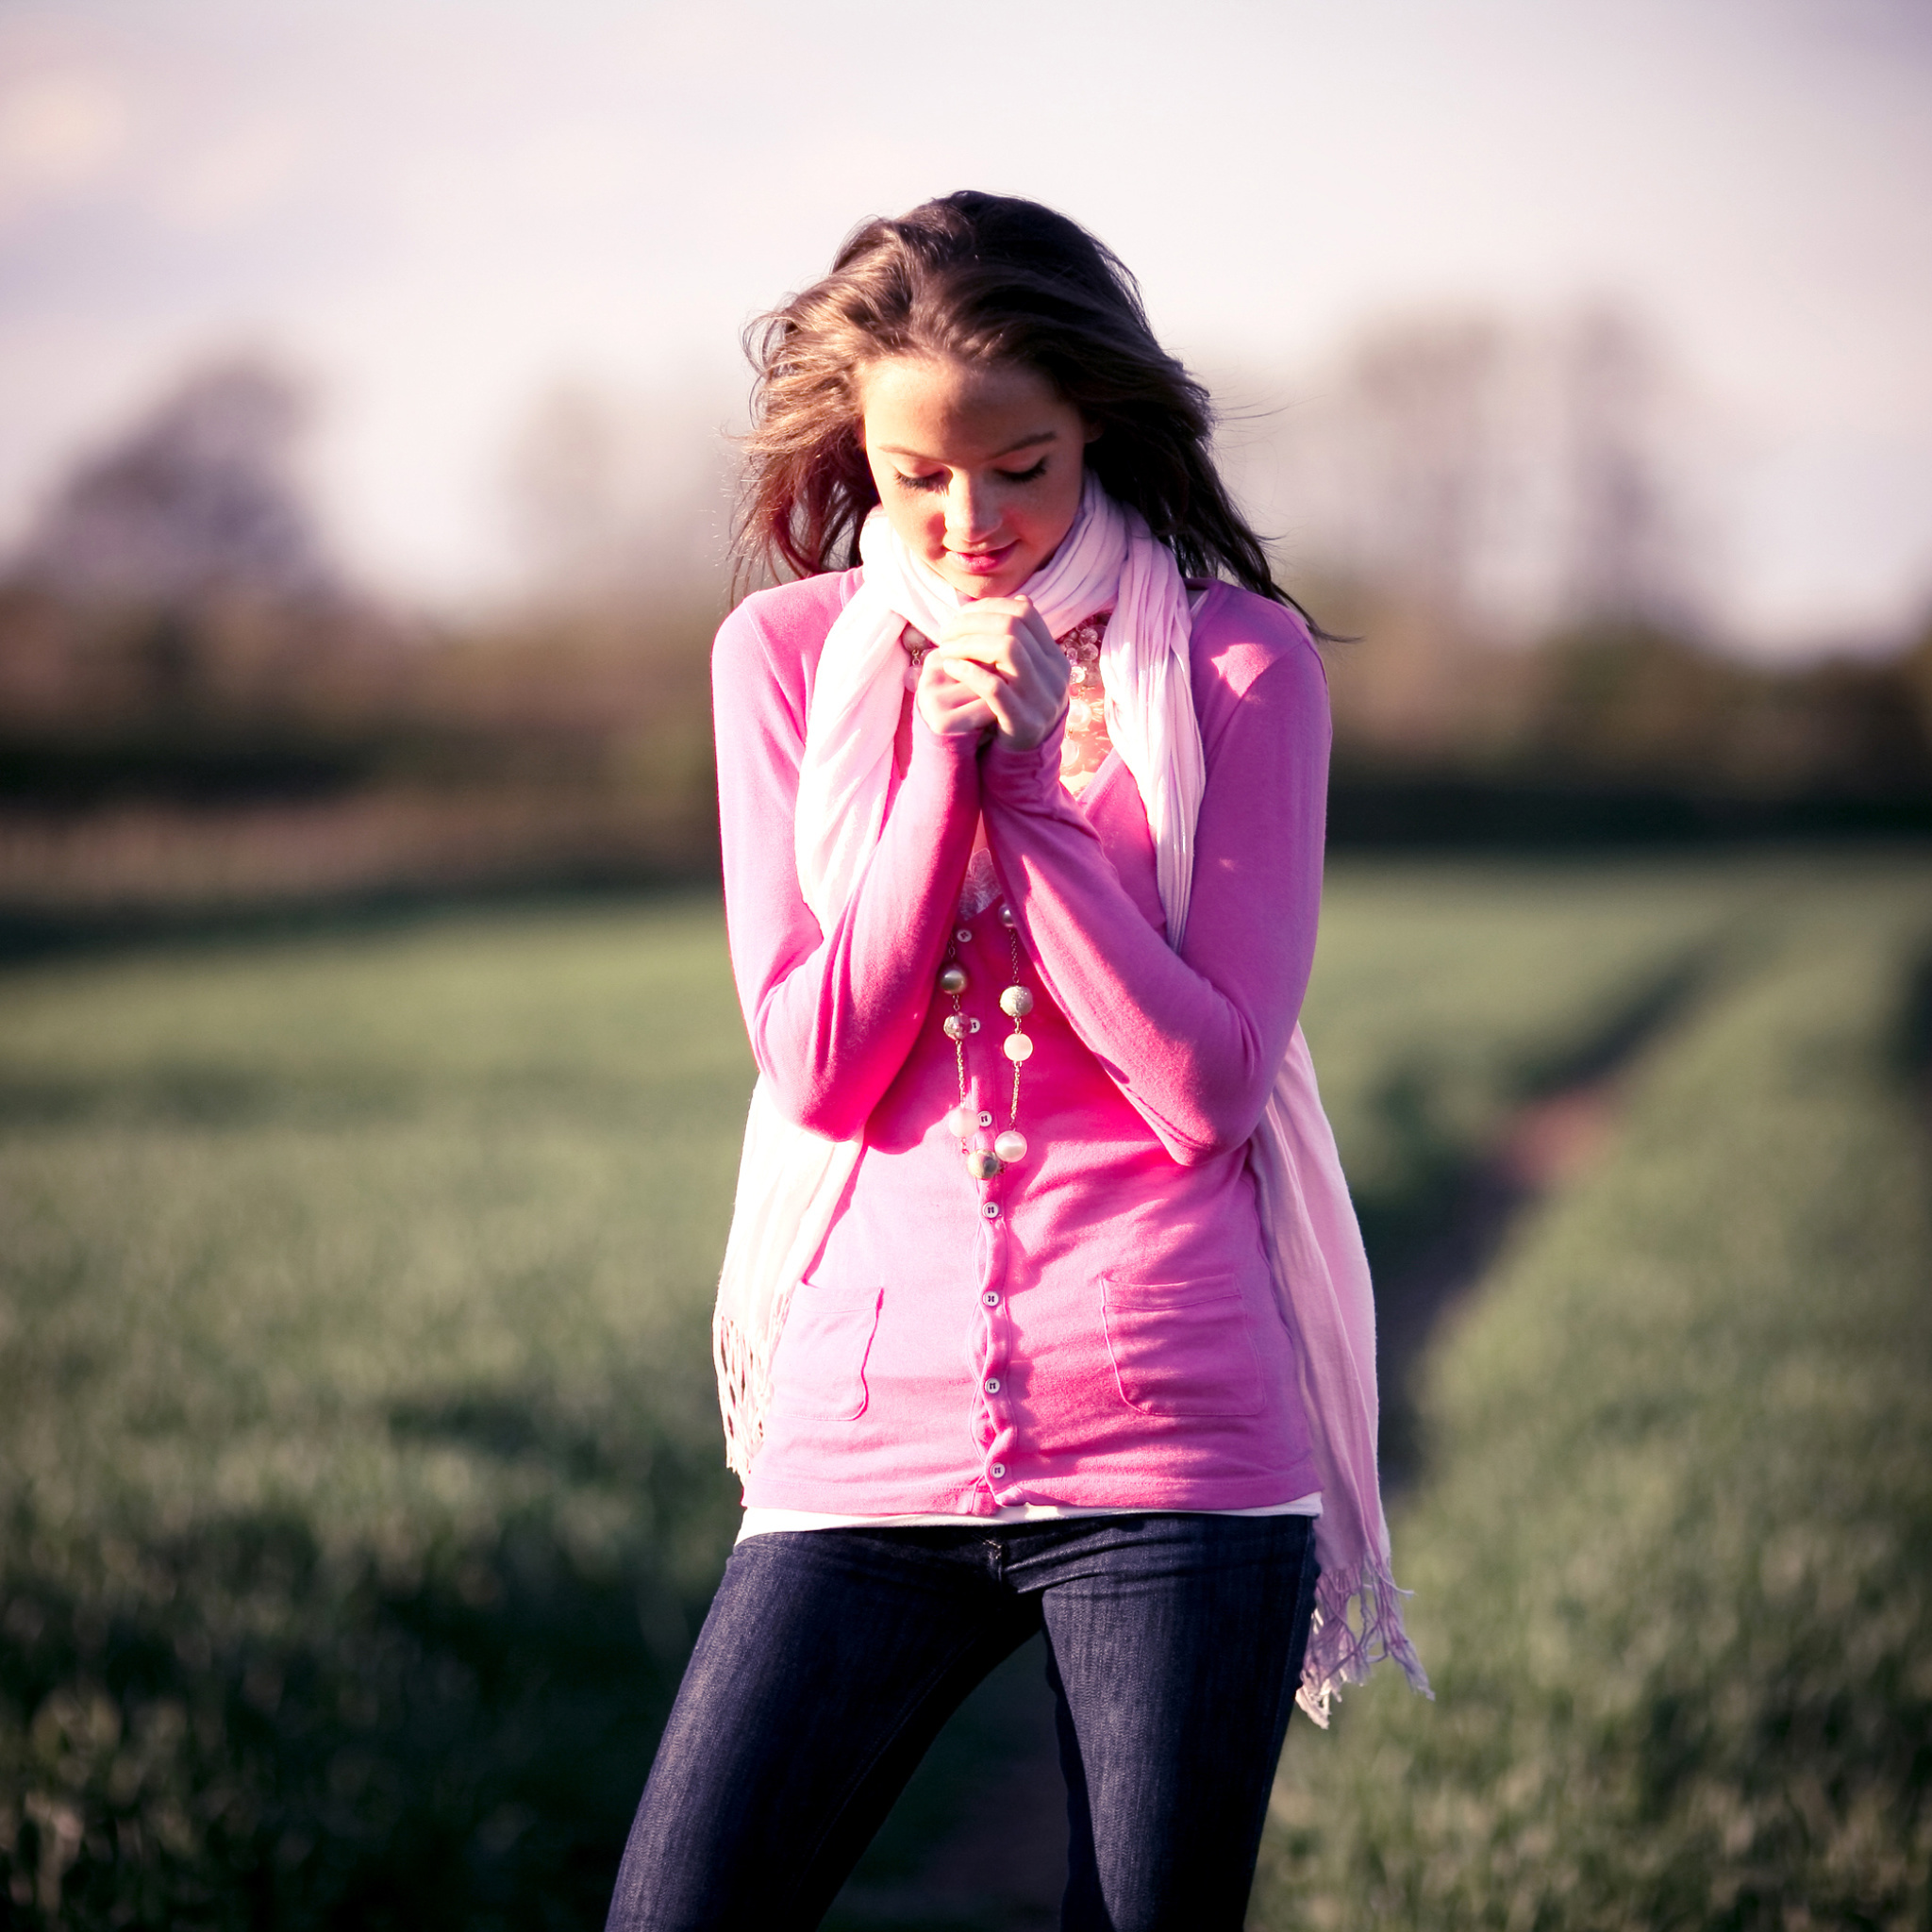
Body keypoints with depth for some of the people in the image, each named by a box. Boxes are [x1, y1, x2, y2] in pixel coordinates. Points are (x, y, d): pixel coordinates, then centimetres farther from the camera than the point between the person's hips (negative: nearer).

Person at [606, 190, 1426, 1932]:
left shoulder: (1240, 660, 2)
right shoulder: (789, 651, 7)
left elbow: (1209, 1086, -6)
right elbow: (817, 1067, -1)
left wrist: (1031, 779, -11)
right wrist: (947, 754, -8)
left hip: (1170, 1443, -1)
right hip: (864, 1439, 1)